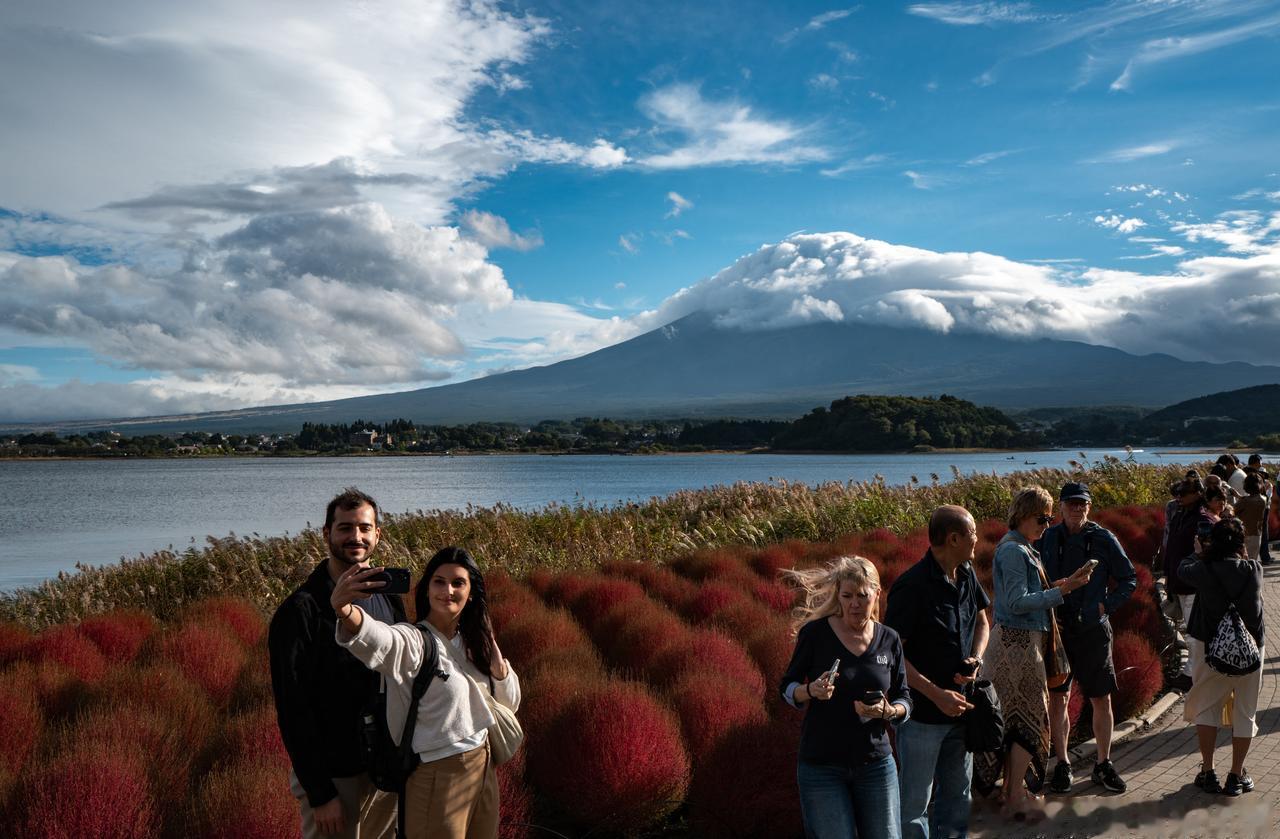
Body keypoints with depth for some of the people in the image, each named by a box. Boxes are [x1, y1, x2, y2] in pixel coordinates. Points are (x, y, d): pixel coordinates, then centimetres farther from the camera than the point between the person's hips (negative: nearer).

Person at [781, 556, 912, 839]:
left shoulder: (889, 640, 1)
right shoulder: (814, 633, -9)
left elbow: (904, 701, 7)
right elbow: (787, 689, -1)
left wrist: (888, 711, -15)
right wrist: (812, 691, -23)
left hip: (876, 765, 3)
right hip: (821, 766, -3)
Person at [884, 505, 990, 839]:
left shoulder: (967, 575, 1)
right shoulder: (911, 586, -22)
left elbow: (981, 622, 17)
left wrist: (976, 658, -3)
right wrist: (937, 695, -22)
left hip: (961, 706, 7)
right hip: (922, 711, -7)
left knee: (958, 793, 21)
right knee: (915, 802, 5)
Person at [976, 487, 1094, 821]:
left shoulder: (1022, 548, 15)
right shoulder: (1014, 550, -16)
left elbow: (1028, 593, 13)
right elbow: (1017, 602, -21)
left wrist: (1061, 585, 4)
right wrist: (1060, 592, -20)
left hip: (1017, 642, 10)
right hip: (1018, 643, -10)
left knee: (1017, 718, 15)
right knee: (1030, 719, -2)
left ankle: (1011, 788, 25)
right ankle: (1016, 799, 4)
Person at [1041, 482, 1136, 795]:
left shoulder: (1104, 539, -3)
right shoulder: (1046, 539, 0)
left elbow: (1129, 578, 6)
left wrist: (1108, 605, -4)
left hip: (1093, 630, 0)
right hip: (1056, 629, 1)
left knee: (1102, 700, 6)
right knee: (1057, 699, 4)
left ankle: (1104, 764, 22)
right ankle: (1062, 765, 16)